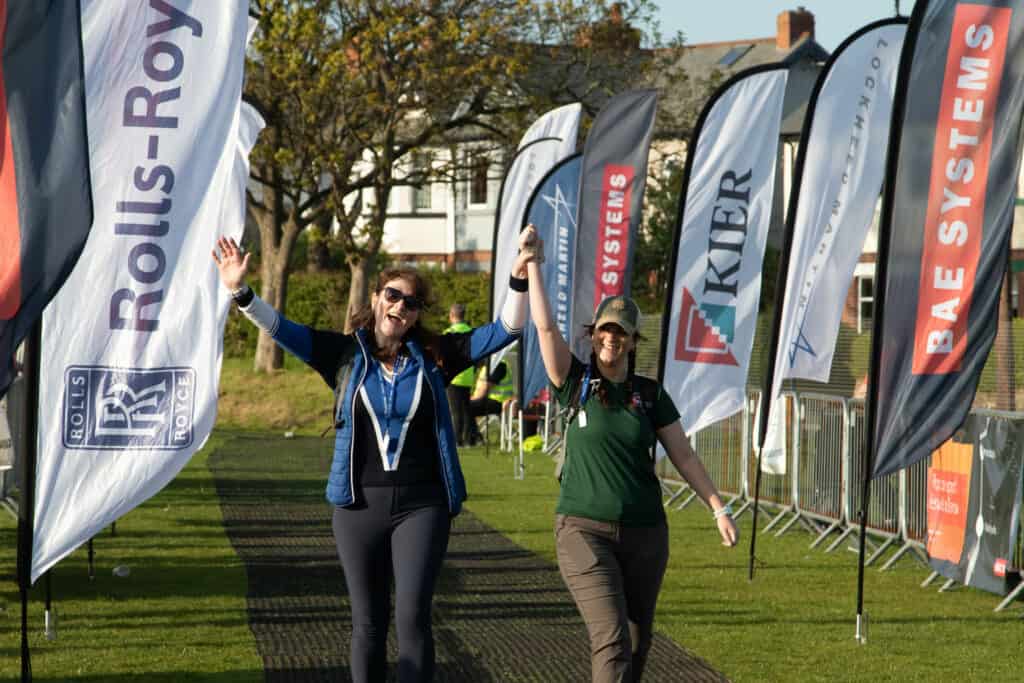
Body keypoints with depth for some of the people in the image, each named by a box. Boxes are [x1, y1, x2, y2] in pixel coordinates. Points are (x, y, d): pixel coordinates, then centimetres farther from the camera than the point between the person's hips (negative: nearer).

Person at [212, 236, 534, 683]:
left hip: (421, 506, -1)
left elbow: (505, 331, 1)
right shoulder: (345, 354, 3)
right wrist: (240, 291, -21)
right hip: (359, 506, 1)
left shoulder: (434, 357, 3)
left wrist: (519, 281, -15)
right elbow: (280, 329, -5)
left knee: (412, 616, -12)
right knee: (367, 623, 9)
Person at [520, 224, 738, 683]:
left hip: (645, 533, 4)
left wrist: (719, 509, 3)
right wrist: (531, 263, -11)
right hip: (584, 530, -4)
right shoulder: (576, 384, 0)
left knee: (638, 643, 11)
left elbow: (684, 457, 8)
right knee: (611, 639, -16)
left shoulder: (651, 395, 6)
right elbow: (544, 326, -9)